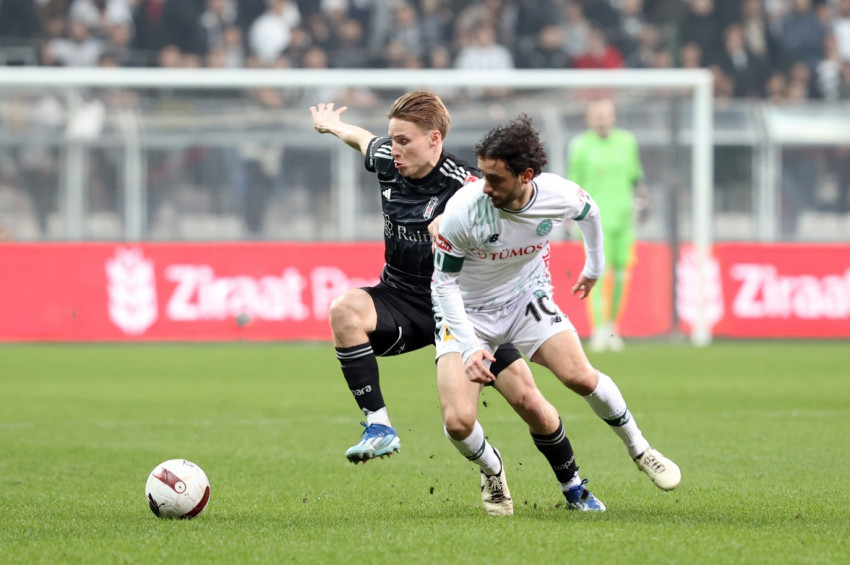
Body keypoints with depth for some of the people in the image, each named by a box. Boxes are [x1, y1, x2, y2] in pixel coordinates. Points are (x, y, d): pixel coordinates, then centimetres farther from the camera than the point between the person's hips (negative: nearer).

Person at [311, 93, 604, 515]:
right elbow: (363, 139, 21)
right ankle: (378, 426, -28)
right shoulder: (386, 160, -4)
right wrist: (332, 126, 40)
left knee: (528, 401, -6)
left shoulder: (464, 186, -20)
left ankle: (574, 489, 21)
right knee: (345, 309, -31)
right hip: (402, 300, 4)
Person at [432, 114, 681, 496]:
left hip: (526, 299, 2)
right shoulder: (462, 211, -30)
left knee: (580, 377, -15)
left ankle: (640, 450, 12)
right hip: (466, 311, -2)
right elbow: (444, 281, -18)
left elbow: (590, 211, 7)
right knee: (458, 422, -17)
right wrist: (469, 346, -27)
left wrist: (595, 267, 22)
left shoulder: (559, 196, -20)